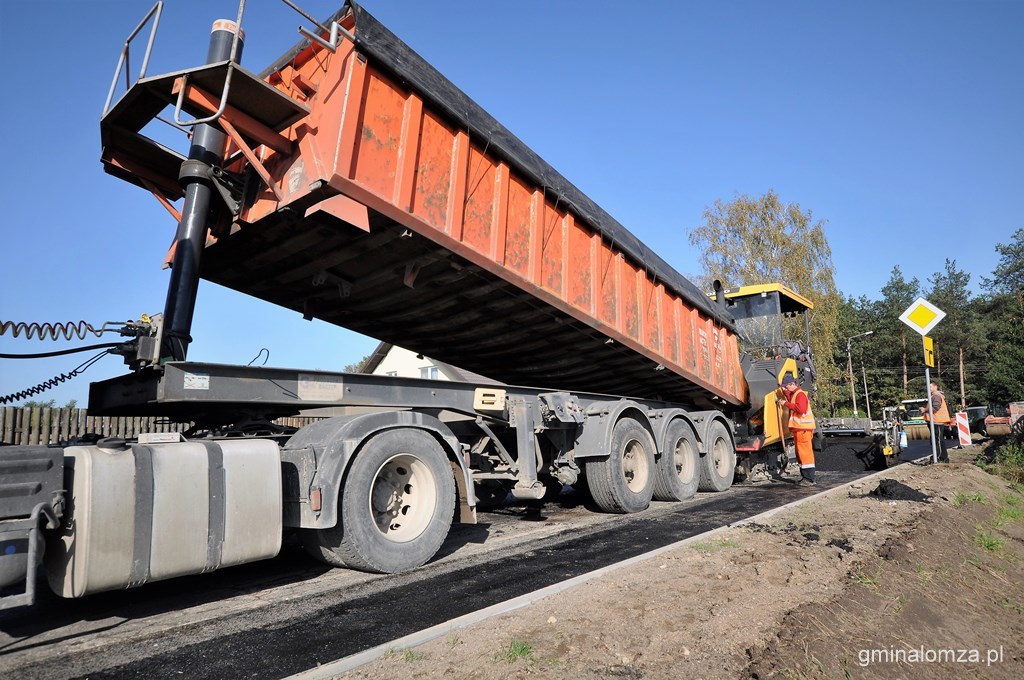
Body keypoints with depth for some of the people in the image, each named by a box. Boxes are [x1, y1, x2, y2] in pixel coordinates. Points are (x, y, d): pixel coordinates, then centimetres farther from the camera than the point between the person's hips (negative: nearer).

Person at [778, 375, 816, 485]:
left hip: (803, 428, -10)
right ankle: (805, 477, 21)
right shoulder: (793, 394, 19)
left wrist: (786, 403, -21)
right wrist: (785, 392, 9)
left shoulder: (800, 394, -14)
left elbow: (801, 409, -25)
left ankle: (809, 479, -8)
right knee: (800, 454, 14)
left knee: (805, 453, -9)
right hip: (798, 428, 10)